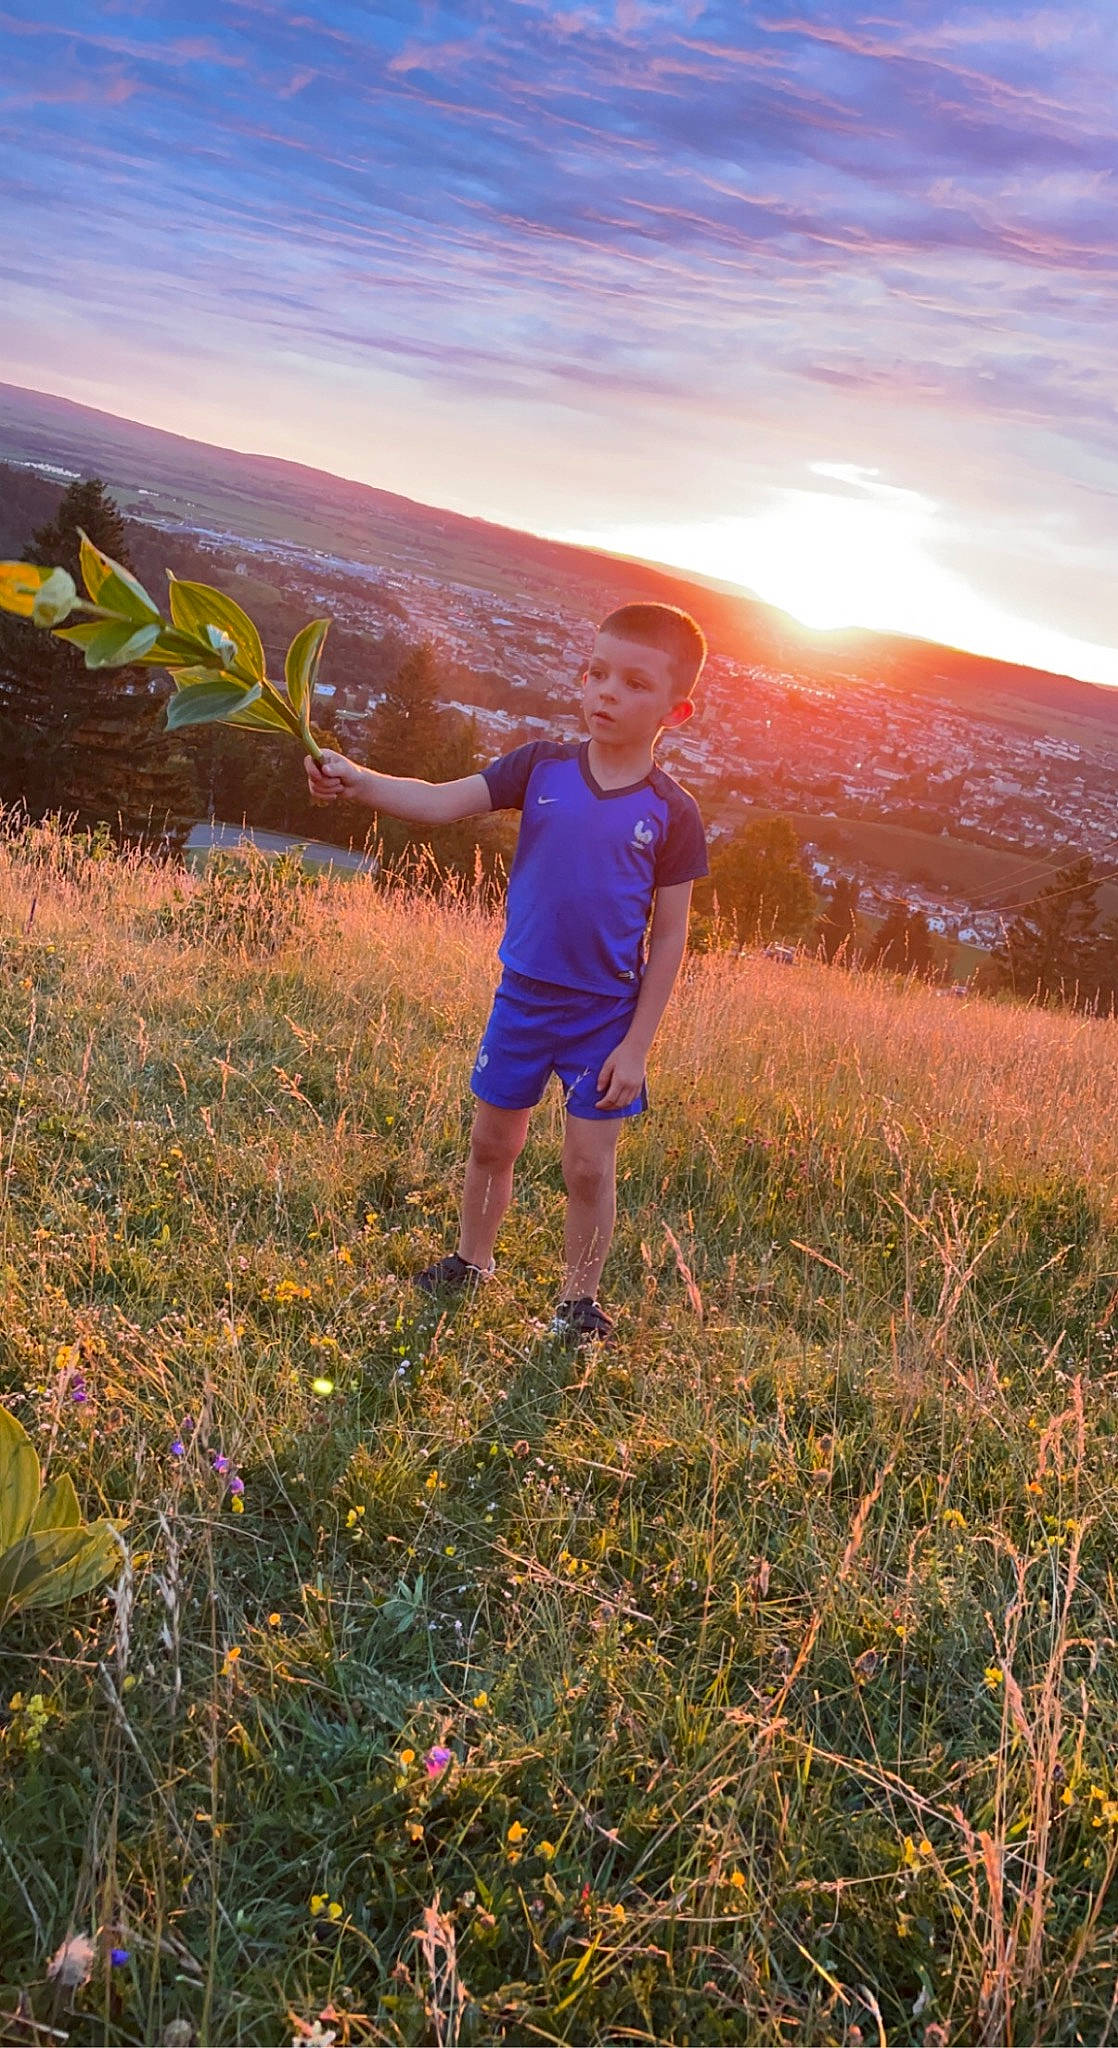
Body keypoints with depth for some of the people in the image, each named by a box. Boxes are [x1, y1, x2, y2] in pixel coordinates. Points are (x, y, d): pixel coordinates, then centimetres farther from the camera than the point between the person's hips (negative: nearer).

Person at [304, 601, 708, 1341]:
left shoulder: (670, 814, -10)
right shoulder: (542, 767, -5)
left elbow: (669, 935, -7)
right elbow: (441, 802, -13)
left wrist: (637, 1044, -10)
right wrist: (359, 781, -32)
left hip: (605, 1016, -2)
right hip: (523, 997, 3)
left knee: (589, 1166, 5)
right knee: (492, 1142, 17)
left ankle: (579, 1300, 27)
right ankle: (473, 1260, 40)